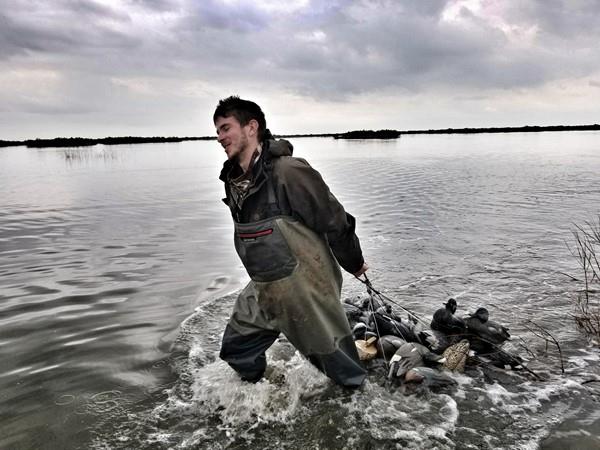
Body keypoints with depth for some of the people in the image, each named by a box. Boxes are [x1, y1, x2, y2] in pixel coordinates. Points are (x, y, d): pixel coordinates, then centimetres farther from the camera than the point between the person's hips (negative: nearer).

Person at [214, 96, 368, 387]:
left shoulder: (287, 171, -24)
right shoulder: (233, 179, 2)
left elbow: (335, 220, -16)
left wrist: (354, 264, -2)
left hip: (305, 285, -7)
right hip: (263, 289, 8)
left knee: (332, 355, 10)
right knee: (236, 347, 17)